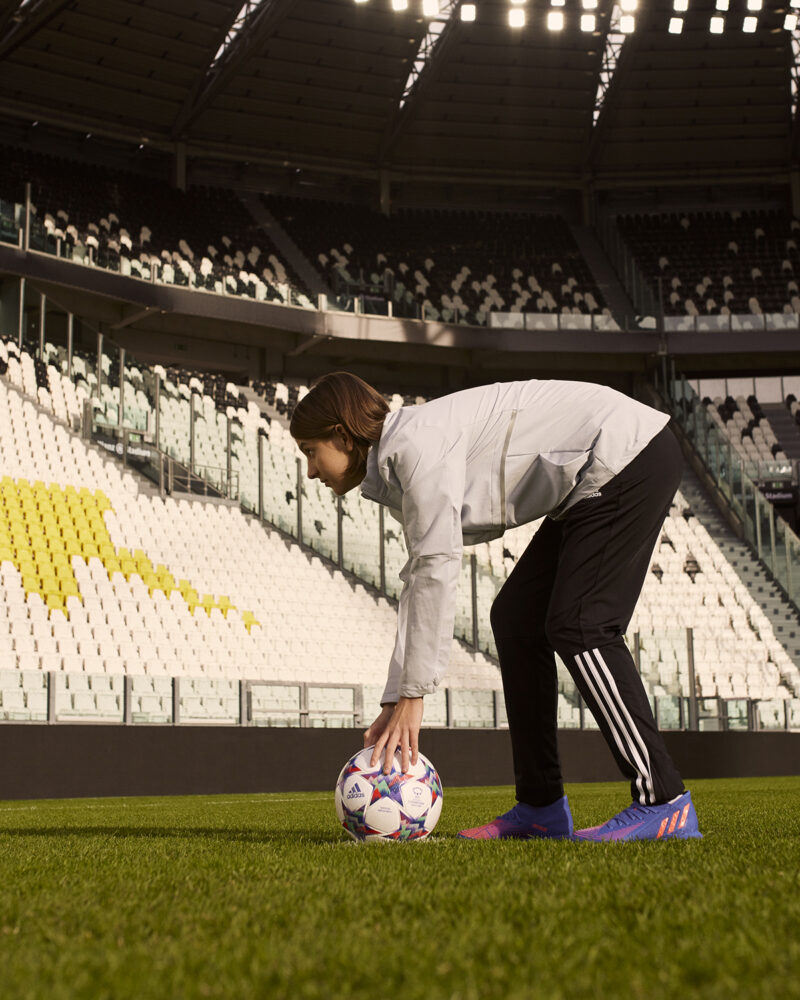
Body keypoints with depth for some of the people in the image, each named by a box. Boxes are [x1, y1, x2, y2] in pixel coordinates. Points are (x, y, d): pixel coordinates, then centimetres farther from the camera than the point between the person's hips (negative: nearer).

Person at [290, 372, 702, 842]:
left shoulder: (415, 442, -19)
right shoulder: (392, 470, 11)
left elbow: (438, 568, -24)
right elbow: (418, 580, 11)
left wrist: (413, 695, -21)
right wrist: (395, 701, 7)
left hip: (630, 456, -10)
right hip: (593, 484, 10)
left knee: (577, 626, -15)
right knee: (515, 618, 7)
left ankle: (665, 805, -10)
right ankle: (541, 808, 9)